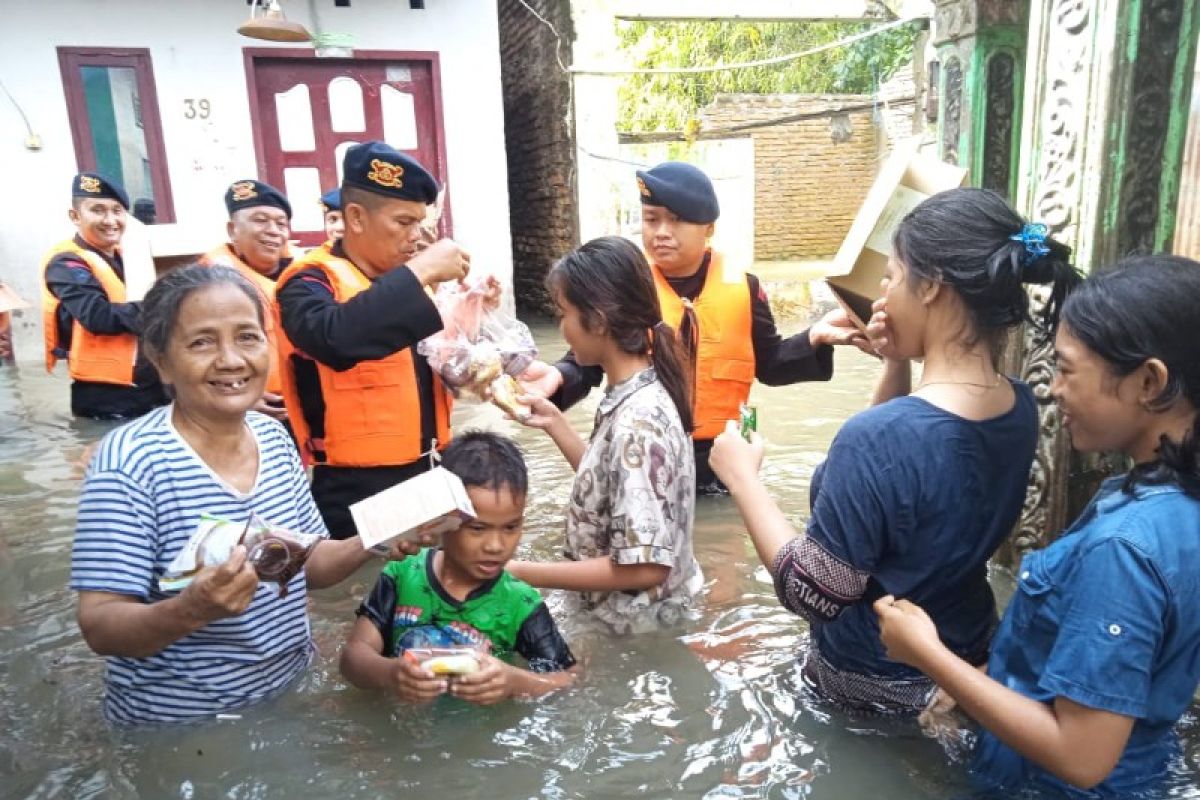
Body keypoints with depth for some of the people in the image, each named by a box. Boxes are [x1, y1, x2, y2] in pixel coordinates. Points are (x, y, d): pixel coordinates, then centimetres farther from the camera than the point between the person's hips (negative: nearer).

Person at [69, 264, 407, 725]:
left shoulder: (275, 438, -4)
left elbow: (305, 566, 4)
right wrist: (190, 610, -39)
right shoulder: (129, 460, -21)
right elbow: (100, 626, -20)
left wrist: (371, 543, -14)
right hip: (176, 728, -5)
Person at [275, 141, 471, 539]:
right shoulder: (311, 282, -11)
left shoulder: (402, 280, 11)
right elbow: (334, 337, -36)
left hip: (422, 475, 7)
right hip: (356, 489, -7)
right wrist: (419, 273, -27)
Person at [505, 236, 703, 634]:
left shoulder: (637, 423, -28)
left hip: (632, 626, -8)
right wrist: (555, 423, 5)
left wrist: (520, 572, -22)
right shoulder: (630, 397, -1)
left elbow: (645, 567, -27)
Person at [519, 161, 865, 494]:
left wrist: (814, 338, -11)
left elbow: (769, 365, 6)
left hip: (720, 456, 2)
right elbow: (587, 363, -4)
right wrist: (558, 377, -26)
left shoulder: (741, 287, -2)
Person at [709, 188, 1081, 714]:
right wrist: (896, 365, -8)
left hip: (873, 686, -6)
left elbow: (813, 594, -27)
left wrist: (742, 475, -18)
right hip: (968, 662, 6)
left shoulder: (881, 434, -36)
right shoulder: (1020, 409, -11)